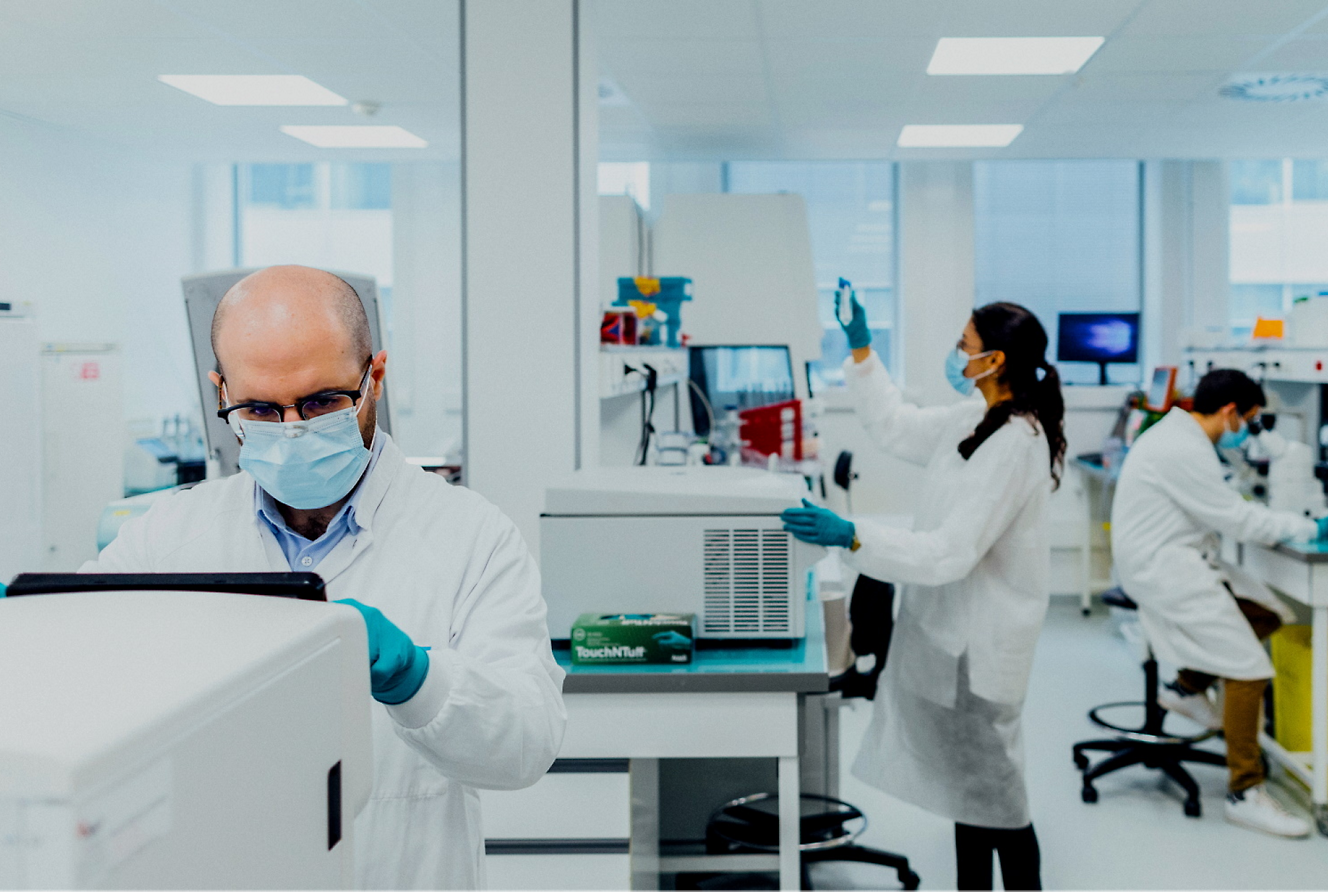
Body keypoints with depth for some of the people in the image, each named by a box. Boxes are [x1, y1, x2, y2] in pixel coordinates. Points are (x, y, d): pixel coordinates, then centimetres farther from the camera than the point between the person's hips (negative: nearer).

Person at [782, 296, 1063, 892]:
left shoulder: (1015, 443, -23)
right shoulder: (975, 421, 5)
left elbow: (952, 550, -28)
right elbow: (897, 428, 21)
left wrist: (852, 538, -33)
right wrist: (860, 353, 17)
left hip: (980, 639, -9)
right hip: (953, 630, 9)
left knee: (990, 789, 2)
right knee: (968, 778, 17)